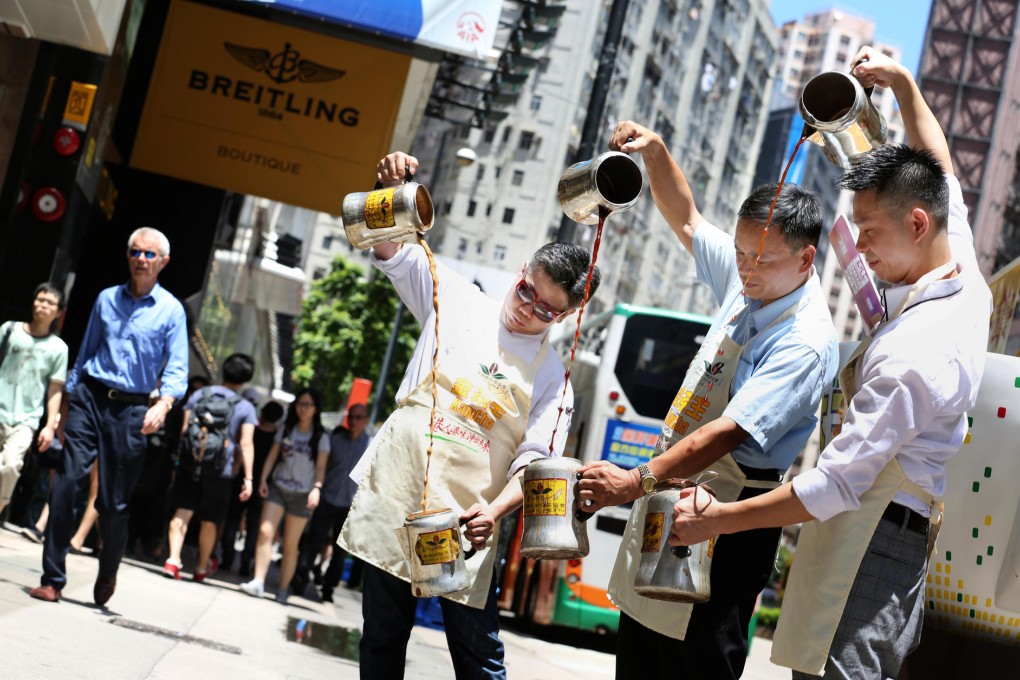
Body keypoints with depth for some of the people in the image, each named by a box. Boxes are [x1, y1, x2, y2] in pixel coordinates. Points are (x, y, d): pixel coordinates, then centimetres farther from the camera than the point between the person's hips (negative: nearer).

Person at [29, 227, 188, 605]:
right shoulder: (106, 299, 10)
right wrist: (68, 404, 13)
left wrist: (163, 404, -24)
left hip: (131, 410, -2)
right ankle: (52, 580, -7)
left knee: (114, 500, 3)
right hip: (90, 397, 2)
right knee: (65, 482, -11)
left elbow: (177, 367, -5)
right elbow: (85, 352, 15)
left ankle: (108, 572, 29)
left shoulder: (171, 310, 0)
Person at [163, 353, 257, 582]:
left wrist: (180, 458, 15)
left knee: (182, 513, 0)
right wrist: (248, 477, -7)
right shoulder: (245, 408, 0)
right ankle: (202, 567, 24)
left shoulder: (199, 395, 8)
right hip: (219, 470, -1)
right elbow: (246, 444, -7)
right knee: (209, 521, 10)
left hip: (190, 464, 2)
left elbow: (184, 430, 7)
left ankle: (173, 560, -14)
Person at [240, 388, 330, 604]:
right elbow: (272, 456, 8)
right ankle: (258, 582, -19)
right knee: (265, 532, -15)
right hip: (277, 488, 2)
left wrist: (317, 488, -16)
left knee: (290, 544, 1)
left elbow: (321, 468, -2)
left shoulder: (321, 437, 2)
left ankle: (283, 590, 8)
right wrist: (263, 479, -3)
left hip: (301, 494, -2)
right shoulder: (286, 430, 10)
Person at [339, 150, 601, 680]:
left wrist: (496, 510, -25)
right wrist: (392, 189, -17)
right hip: (392, 500, 1)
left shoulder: (552, 378, 3)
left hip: (465, 523, -1)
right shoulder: (458, 302, 7)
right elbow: (392, 250, 3)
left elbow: (533, 462, -5)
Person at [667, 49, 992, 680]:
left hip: (871, 541, -10)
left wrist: (718, 519, -16)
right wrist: (904, 83, 30)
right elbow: (941, 174, 26)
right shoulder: (966, 282, 6)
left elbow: (837, 485, -22)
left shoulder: (913, 355, -22)